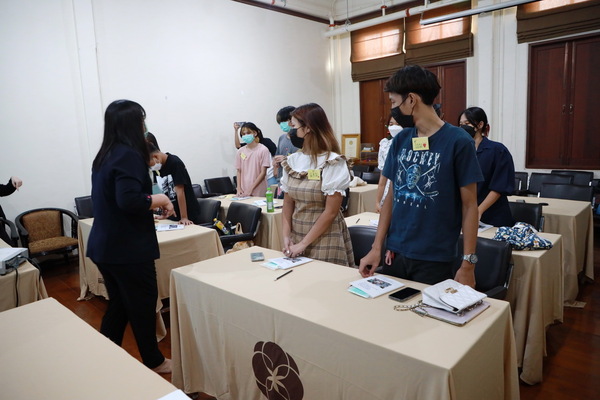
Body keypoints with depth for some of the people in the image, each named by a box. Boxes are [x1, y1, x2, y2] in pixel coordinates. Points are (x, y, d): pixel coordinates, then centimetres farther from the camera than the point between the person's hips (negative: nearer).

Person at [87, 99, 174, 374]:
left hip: (105, 246, 9)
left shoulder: (104, 156, 10)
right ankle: (154, 362, 24)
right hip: (128, 249, -9)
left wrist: (151, 204, 14)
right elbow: (129, 200, -29)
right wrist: (161, 199, -13)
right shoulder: (129, 155, -18)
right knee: (143, 306, 7)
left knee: (119, 306, 20)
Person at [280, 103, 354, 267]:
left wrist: (303, 244, -14)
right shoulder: (291, 161, 3)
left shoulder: (333, 163, -12)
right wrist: (286, 236, -4)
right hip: (296, 235, 5)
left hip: (325, 238, -5)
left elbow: (331, 212, -15)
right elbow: (288, 203, 8)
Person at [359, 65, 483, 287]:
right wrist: (376, 248, 2)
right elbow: (391, 196, 6)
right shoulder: (400, 140, 2)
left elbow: (469, 206, -7)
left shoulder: (458, 141, -11)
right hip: (395, 253, 4)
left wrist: (468, 264, -8)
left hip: (436, 260, -4)